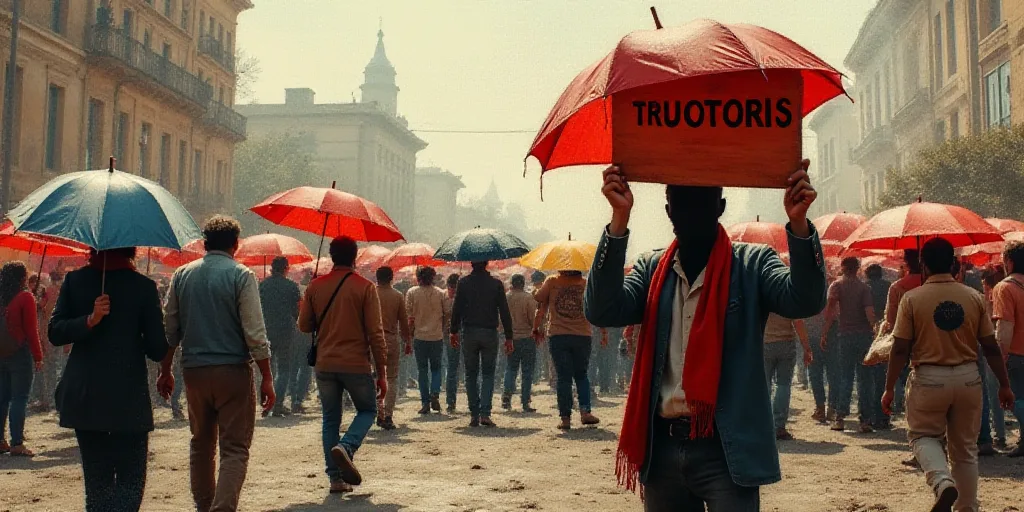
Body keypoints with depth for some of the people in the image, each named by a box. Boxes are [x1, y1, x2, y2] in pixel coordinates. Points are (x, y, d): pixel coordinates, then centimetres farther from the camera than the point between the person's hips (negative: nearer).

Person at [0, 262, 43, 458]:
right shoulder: (25, 297, -10)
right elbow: (31, 330, -12)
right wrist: (38, 356, -7)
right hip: (20, 353, -6)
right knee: (20, 398, -3)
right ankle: (17, 444, -5)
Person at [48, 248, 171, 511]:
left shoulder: (74, 280, 3)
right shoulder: (143, 285, -7)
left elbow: (55, 334, -2)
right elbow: (157, 349, -6)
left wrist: (88, 320, -13)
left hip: (83, 397, 4)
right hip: (128, 397, -3)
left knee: (96, 478, 17)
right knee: (131, 479, 4)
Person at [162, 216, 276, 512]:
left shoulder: (182, 275, 7)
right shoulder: (240, 276, -6)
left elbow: (169, 329, 10)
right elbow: (255, 333, -11)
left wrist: (165, 371, 19)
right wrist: (267, 378, -6)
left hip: (193, 370, 5)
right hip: (233, 370, -4)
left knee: (201, 444, 18)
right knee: (235, 448, -2)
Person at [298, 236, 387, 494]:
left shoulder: (316, 286, 3)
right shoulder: (365, 287, -7)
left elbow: (304, 325, 10)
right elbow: (375, 332, -9)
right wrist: (382, 372, -4)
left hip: (325, 364, 3)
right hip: (356, 364, -3)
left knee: (330, 419, 14)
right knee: (367, 410, 17)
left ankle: (336, 478, 9)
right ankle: (346, 447, -11)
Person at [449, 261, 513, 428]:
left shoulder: (463, 283, -1)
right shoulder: (496, 284, -1)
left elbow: (456, 309, -1)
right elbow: (504, 312, -1)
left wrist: (454, 331, 9)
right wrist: (509, 336, 5)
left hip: (470, 333, 0)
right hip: (490, 333, 0)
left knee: (471, 375, 9)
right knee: (488, 374, 7)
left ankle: (474, 415, 7)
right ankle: (485, 413, -5)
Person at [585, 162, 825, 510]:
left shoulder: (752, 264, 3)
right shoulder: (651, 269, 9)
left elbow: (804, 301, -14)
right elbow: (602, 312, -7)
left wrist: (798, 221, -27)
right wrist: (620, 218, -14)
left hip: (728, 448, -3)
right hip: (662, 446, 3)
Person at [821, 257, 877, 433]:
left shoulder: (837, 285, 1)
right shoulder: (864, 288, 3)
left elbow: (830, 309, -12)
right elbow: (870, 312, -8)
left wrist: (825, 333, -11)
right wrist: (875, 330, 4)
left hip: (846, 334, 0)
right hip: (865, 334, 0)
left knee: (845, 376, 5)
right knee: (865, 377, 5)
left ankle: (840, 417, -2)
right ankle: (866, 420, 3)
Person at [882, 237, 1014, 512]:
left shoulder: (912, 298, -8)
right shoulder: (974, 297, 0)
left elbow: (900, 349, -8)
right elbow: (991, 347, 3)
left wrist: (889, 388, 0)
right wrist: (1004, 385, 13)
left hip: (928, 379, -3)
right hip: (968, 378, 3)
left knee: (922, 435, 14)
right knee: (965, 447, 14)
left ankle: (943, 482, -13)